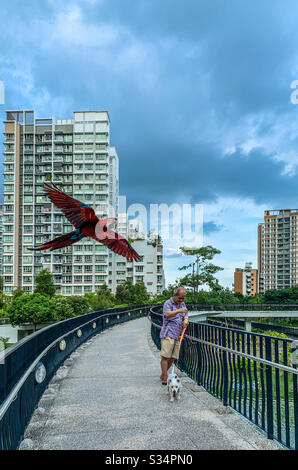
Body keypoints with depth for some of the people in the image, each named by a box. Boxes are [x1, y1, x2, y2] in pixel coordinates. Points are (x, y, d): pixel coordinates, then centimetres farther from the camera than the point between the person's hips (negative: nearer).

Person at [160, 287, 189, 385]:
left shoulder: (182, 304, 17)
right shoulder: (168, 303, -6)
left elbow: (185, 316, 14)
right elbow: (167, 314, -23)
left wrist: (185, 320, -11)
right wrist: (178, 311, -40)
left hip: (177, 335, 7)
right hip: (168, 334, -7)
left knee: (172, 358, 9)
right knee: (165, 356, -10)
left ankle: (163, 375, 25)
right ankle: (165, 378, -5)